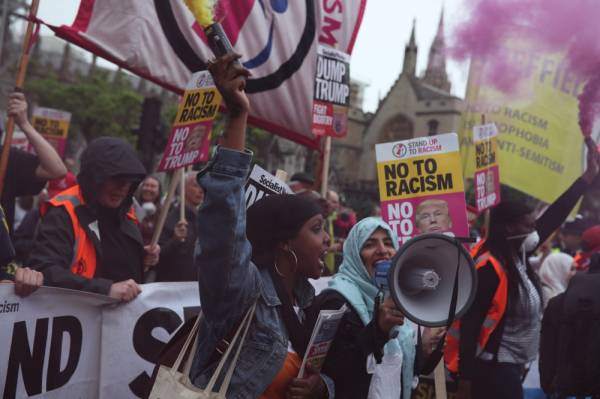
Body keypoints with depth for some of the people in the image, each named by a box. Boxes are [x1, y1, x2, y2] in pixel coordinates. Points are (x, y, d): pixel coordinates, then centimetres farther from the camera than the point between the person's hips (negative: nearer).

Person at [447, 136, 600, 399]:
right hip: (494, 368, -9)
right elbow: (469, 324, -23)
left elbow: (552, 218, 9)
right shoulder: (490, 267, -22)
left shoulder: (517, 254, 4)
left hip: (511, 366, 10)